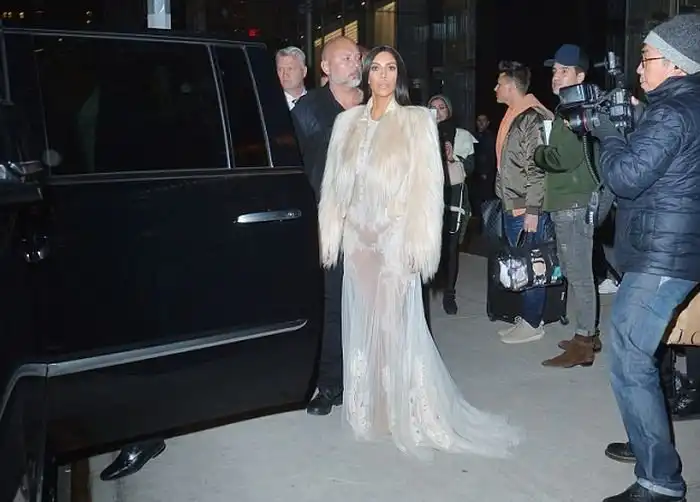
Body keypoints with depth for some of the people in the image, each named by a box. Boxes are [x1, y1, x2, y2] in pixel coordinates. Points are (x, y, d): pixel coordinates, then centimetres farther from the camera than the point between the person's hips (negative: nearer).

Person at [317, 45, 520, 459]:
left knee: (398, 324, -4)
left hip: (395, 238, -4)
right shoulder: (348, 122, 10)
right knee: (363, 323, 8)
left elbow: (426, 185, -4)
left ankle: (414, 414, 8)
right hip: (357, 237, 4)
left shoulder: (417, 121, -1)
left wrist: (417, 243, -10)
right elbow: (335, 183, 12)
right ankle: (369, 409, 21)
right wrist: (332, 234, 7)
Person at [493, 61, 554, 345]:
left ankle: (532, 324, 9)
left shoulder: (534, 118, -15)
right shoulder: (513, 117, 15)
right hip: (512, 205, 9)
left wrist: (532, 210, -21)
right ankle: (528, 317, 24)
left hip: (526, 208, -9)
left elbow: (538, 167, -20)